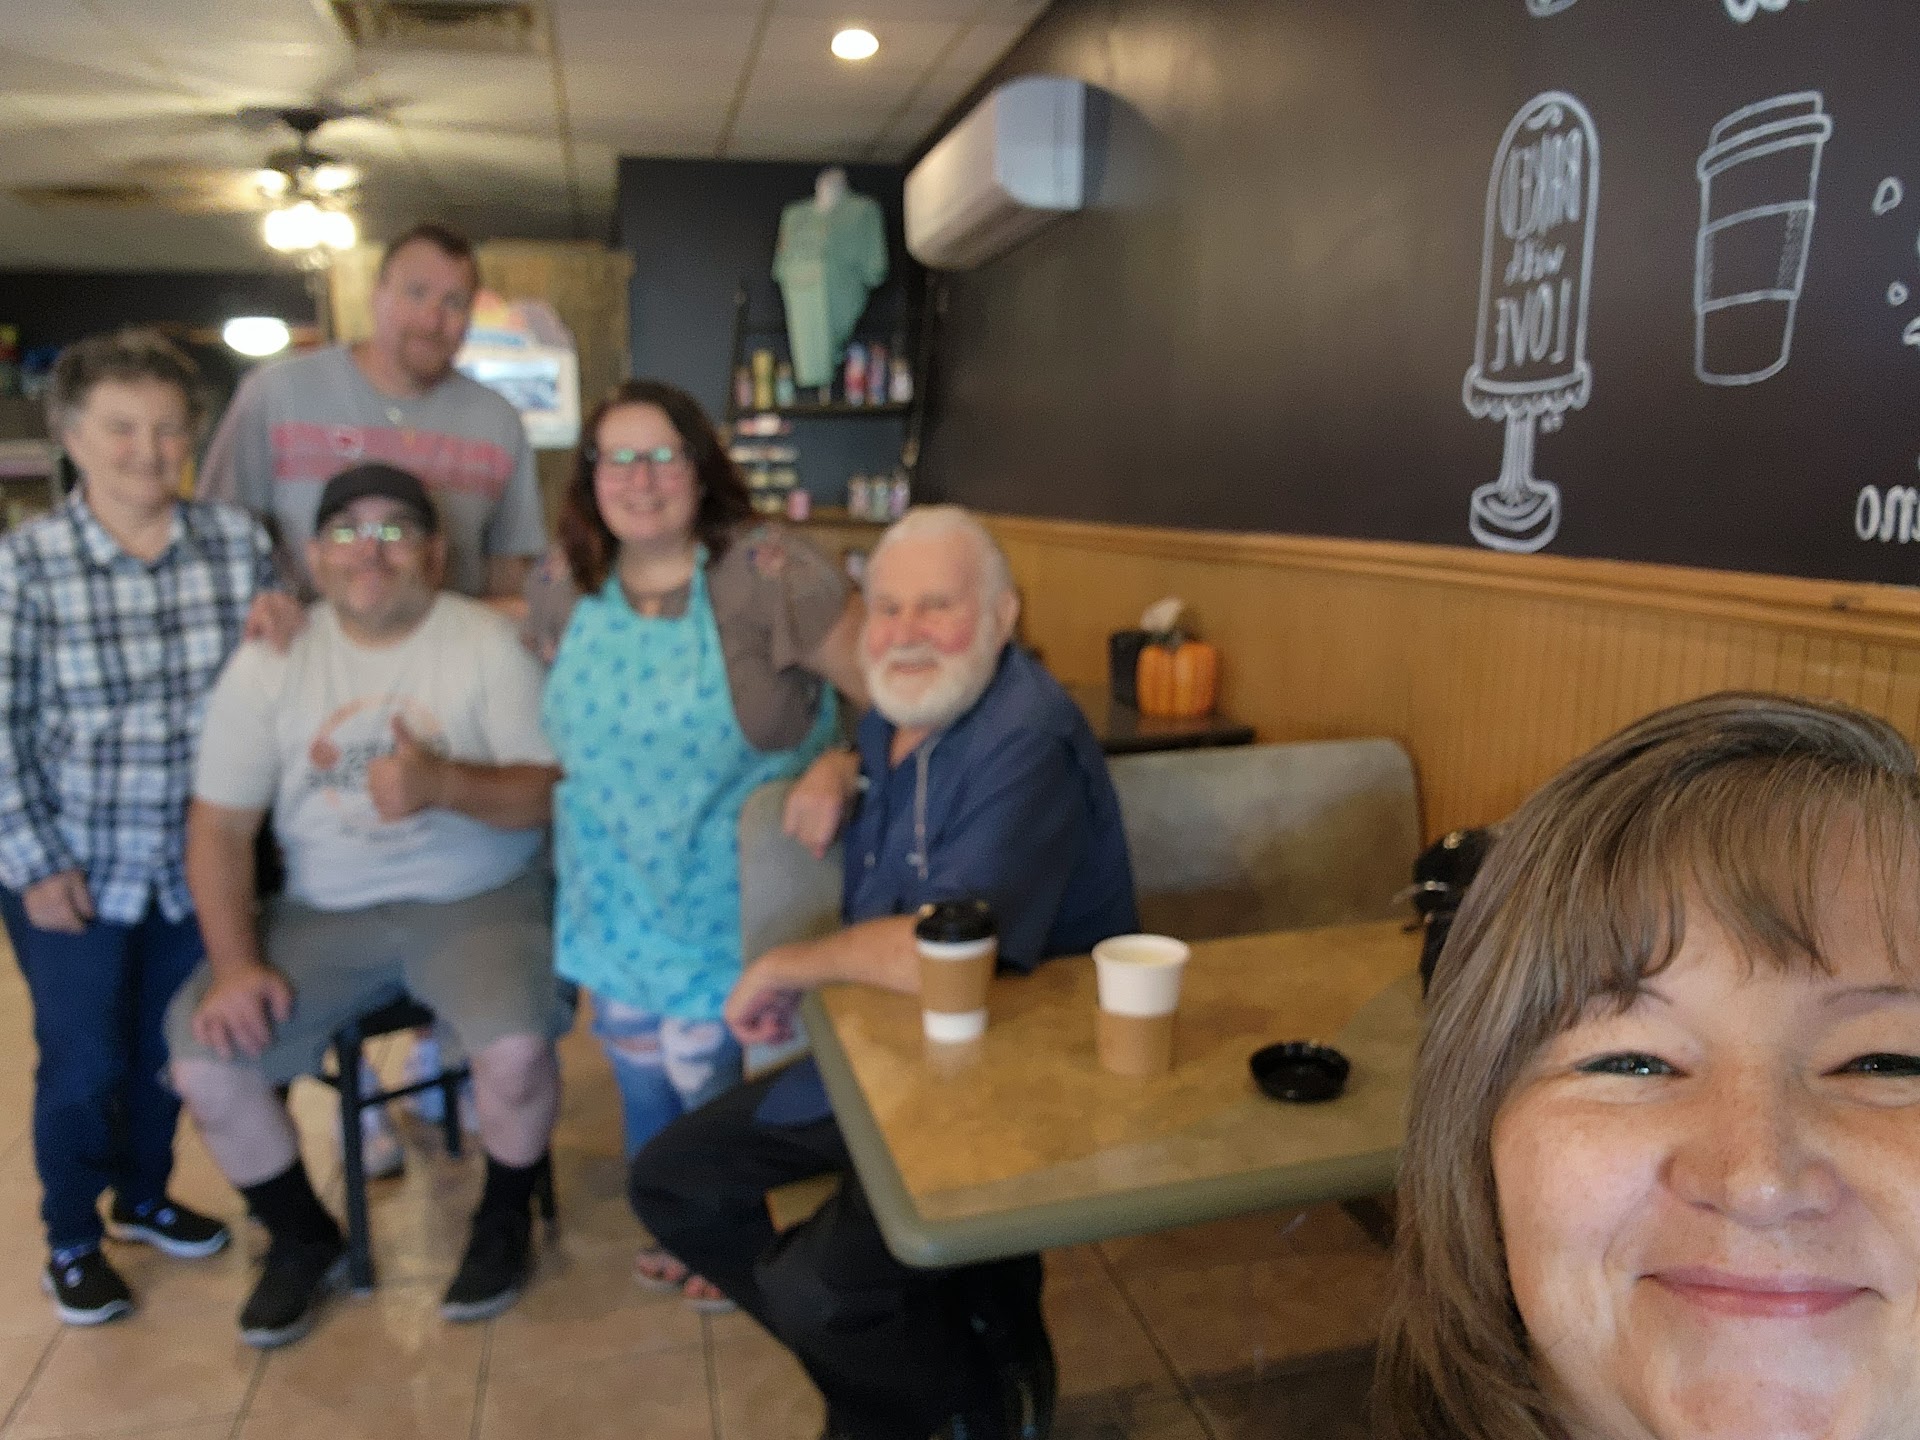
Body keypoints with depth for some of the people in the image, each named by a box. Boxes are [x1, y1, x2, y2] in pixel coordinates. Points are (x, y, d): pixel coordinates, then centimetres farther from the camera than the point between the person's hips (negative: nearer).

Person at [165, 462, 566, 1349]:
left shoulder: (489, 642, -7)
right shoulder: (268, 663, 1)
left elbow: (548, 792, -11)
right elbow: (219, 827, 1)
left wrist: (444, 784, -30)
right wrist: (235, 961, -11)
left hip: (480, 899, -3)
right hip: (324, 912, 3)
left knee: (515, 1046, -28)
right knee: (203, 1056, -14)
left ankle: (503, 1221, 6)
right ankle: (304, 1239, 15)